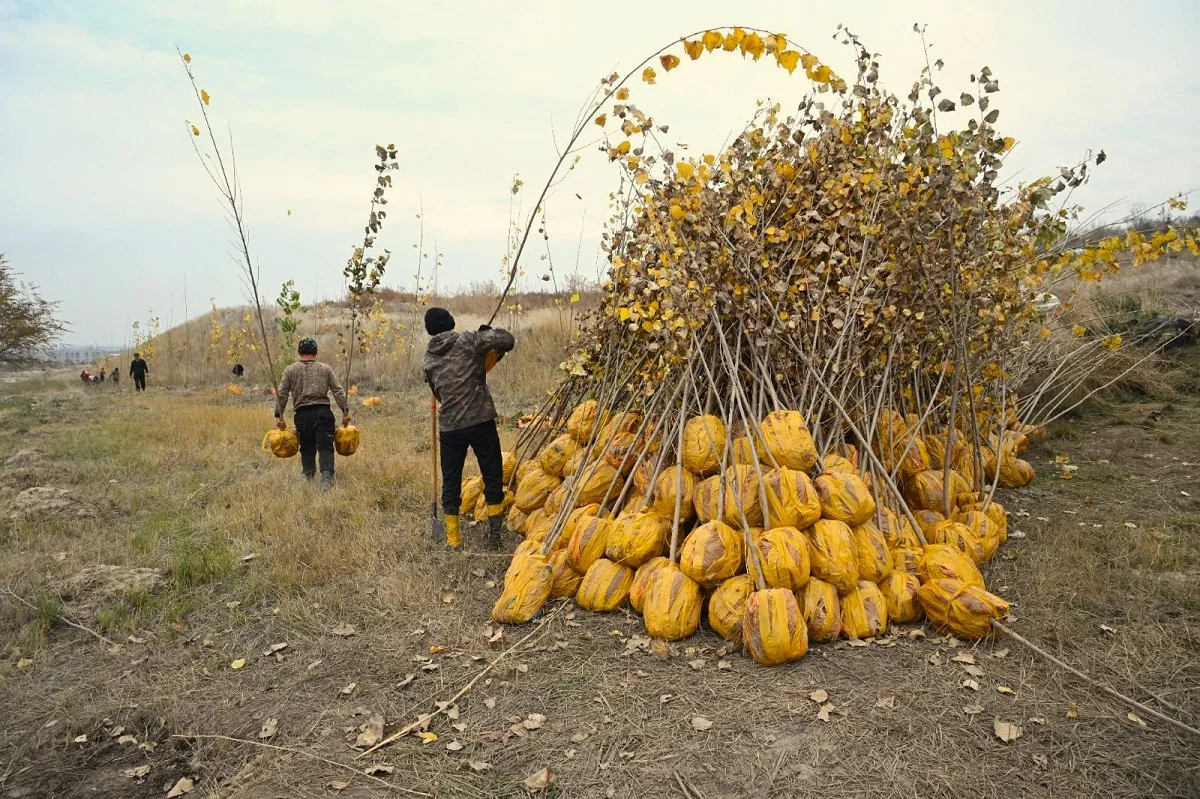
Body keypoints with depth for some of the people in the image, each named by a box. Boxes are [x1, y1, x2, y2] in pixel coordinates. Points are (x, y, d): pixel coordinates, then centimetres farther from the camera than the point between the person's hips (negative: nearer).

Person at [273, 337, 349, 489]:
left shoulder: (290, 370, 8)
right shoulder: (326, 369, 8)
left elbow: (281, 394, 3)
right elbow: (338, 391, 2)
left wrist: (279, 415, 6)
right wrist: (345, 411, 2)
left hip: (302, 414, 1)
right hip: (323, 412, -1)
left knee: (307, 448, 14)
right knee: (325, 448, -5)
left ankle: (309, 479, 22)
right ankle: (326, 478, -21)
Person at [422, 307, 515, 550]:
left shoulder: (429, 359, 10)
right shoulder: (467, 341, -3)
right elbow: (507, 339, -10)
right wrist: (488, 335, 10)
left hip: (449, 427, 3)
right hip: (480, 421, -3)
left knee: (450, 481, 13)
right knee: (493, 477, 9)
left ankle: (453, 538, 17)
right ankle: (494, 535, 13)